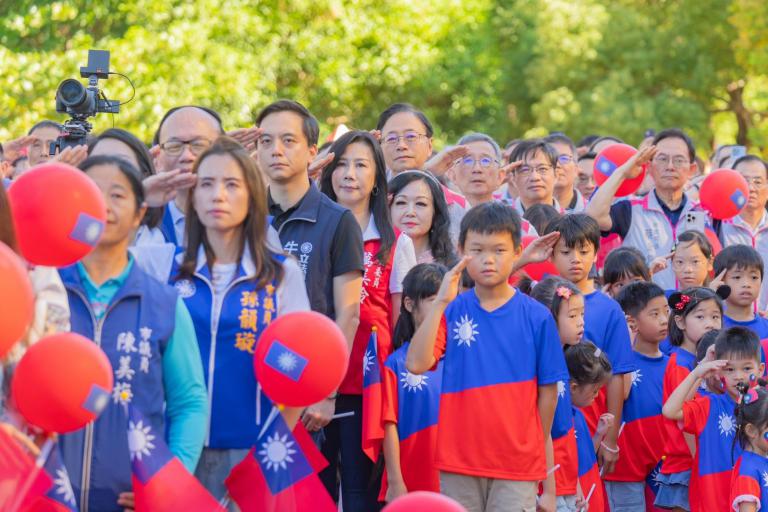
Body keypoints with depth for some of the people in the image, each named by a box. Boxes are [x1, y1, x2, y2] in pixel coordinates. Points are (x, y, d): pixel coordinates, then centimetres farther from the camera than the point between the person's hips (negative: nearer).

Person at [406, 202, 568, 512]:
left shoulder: (537, 317, -1)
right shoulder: (451, 312, 1)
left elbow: (548, 390, 6)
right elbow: (416, 364, -14)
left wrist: (538, 450, 9)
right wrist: (441, 302, -17)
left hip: (518, 465, -1)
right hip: (458, 463, 1)